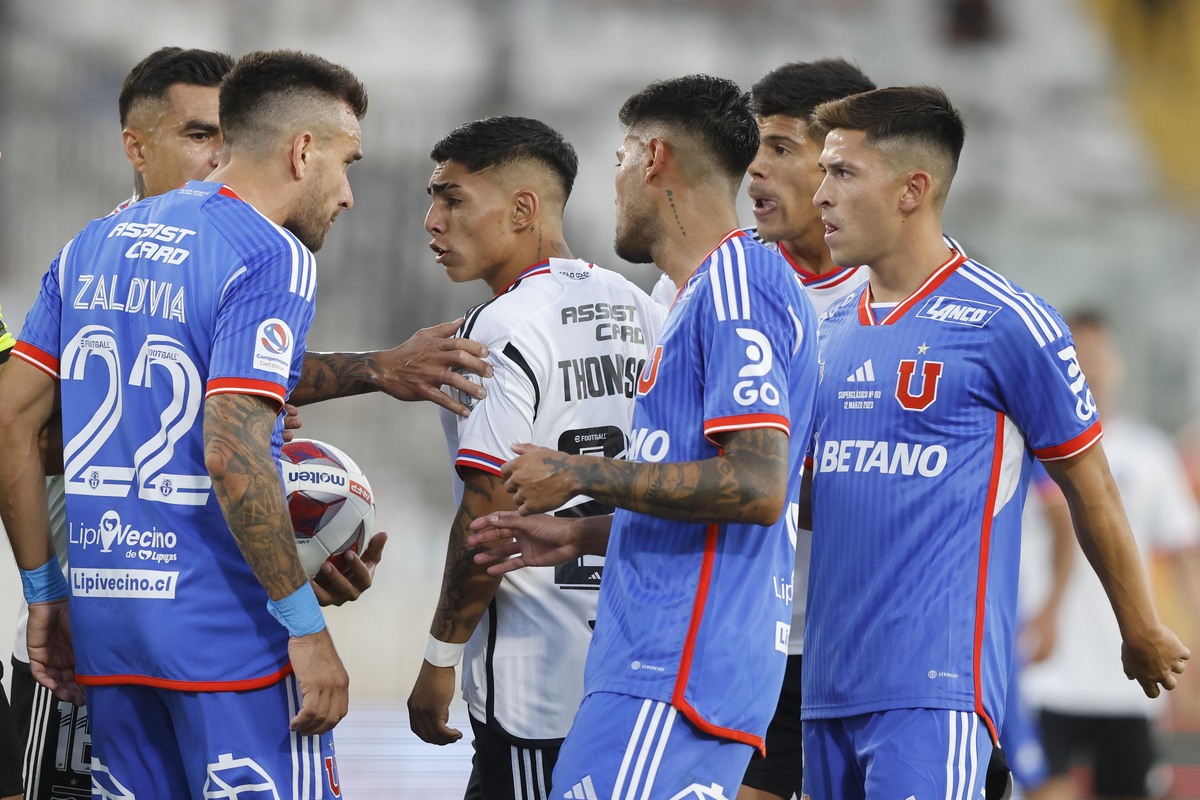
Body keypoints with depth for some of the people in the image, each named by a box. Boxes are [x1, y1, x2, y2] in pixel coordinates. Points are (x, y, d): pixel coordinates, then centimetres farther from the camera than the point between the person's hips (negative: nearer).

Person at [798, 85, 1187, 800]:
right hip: (830, 684, 7)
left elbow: (1091, 491, 2)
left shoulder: (1007, 324, -6)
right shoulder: (832, 331, 15)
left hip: (935, 687, -7)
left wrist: (1143, 634, 9)